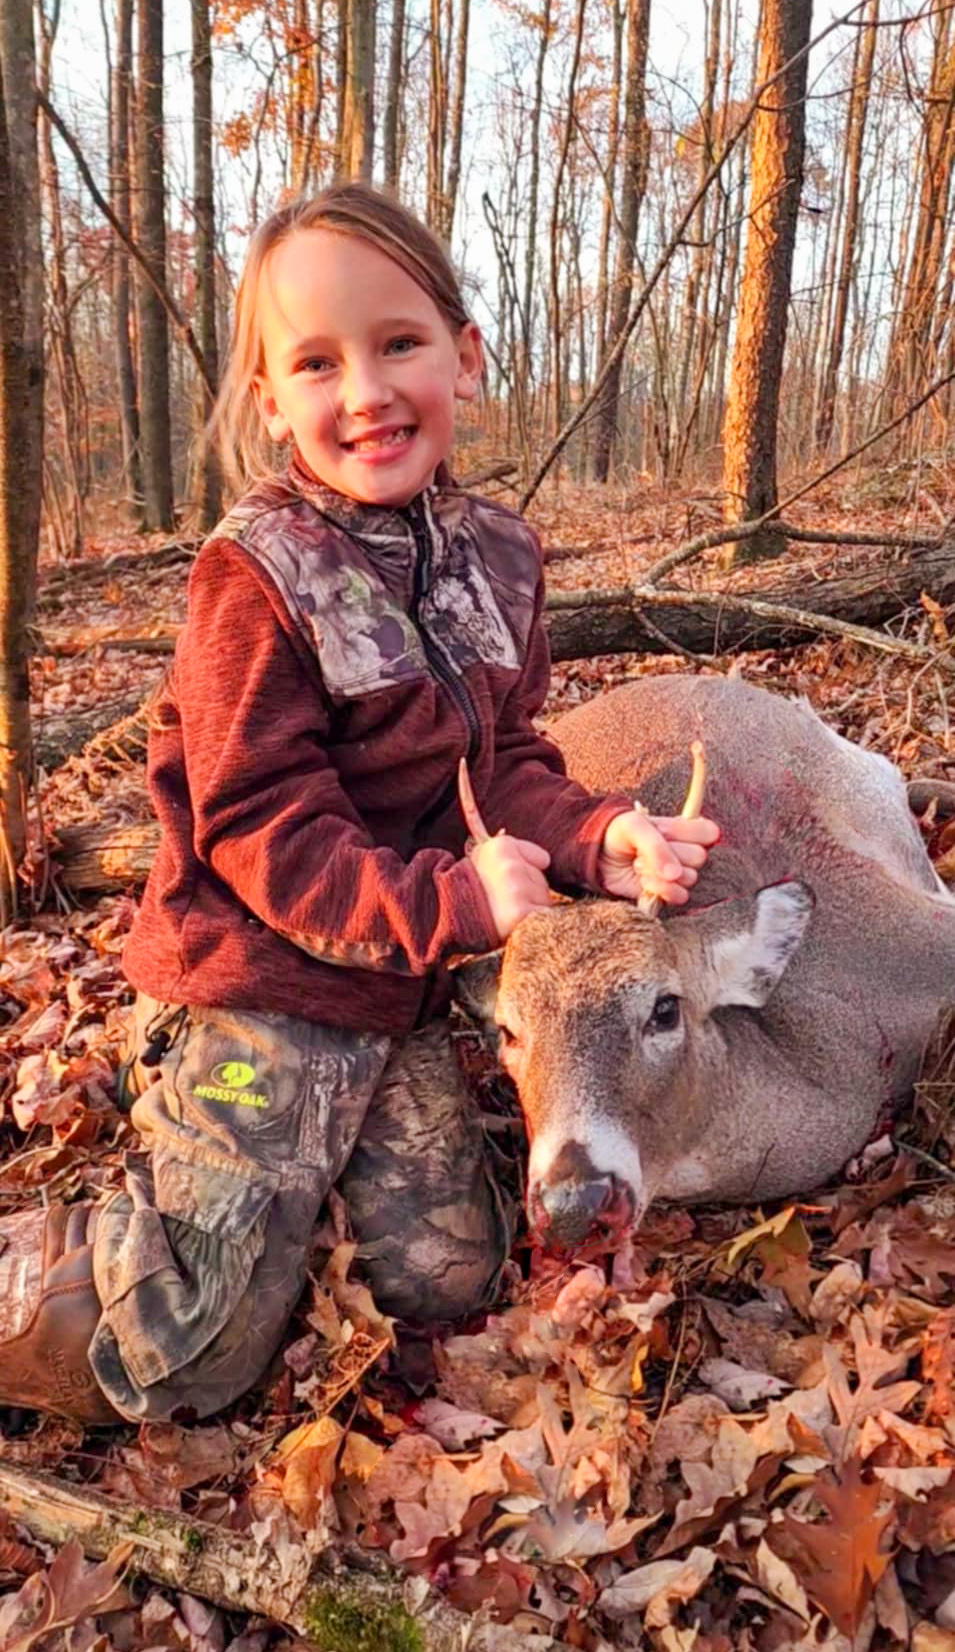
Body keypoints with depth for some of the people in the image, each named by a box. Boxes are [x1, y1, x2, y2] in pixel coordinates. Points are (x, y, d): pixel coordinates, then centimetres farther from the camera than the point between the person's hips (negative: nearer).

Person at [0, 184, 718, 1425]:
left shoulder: (495, 557, 3)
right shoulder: (258, 579, -17)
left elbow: (506, 757, 6)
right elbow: (259, 829, -18)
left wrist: (598, 840, -14)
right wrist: (449, 901, -23)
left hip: (400, 993, 7)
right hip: (257, 990, -6)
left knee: (448, 1281, 12)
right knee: (185, 1357, -5)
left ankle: (291, 1183, 32)